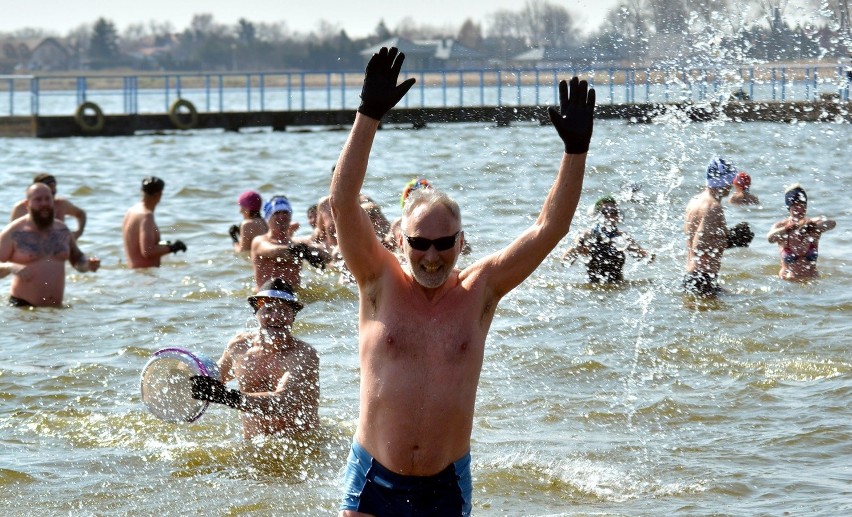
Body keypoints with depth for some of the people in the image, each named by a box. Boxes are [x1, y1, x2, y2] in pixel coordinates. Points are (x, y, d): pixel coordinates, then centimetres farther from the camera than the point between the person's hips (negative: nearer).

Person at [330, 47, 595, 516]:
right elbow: (343, 200, -12)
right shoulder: (381, 285, -2)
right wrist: (368, 116, -21)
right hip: (374, 479, -1)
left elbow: (548, 230, -2)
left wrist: (575, 151, -13)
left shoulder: (479, 292, 1)